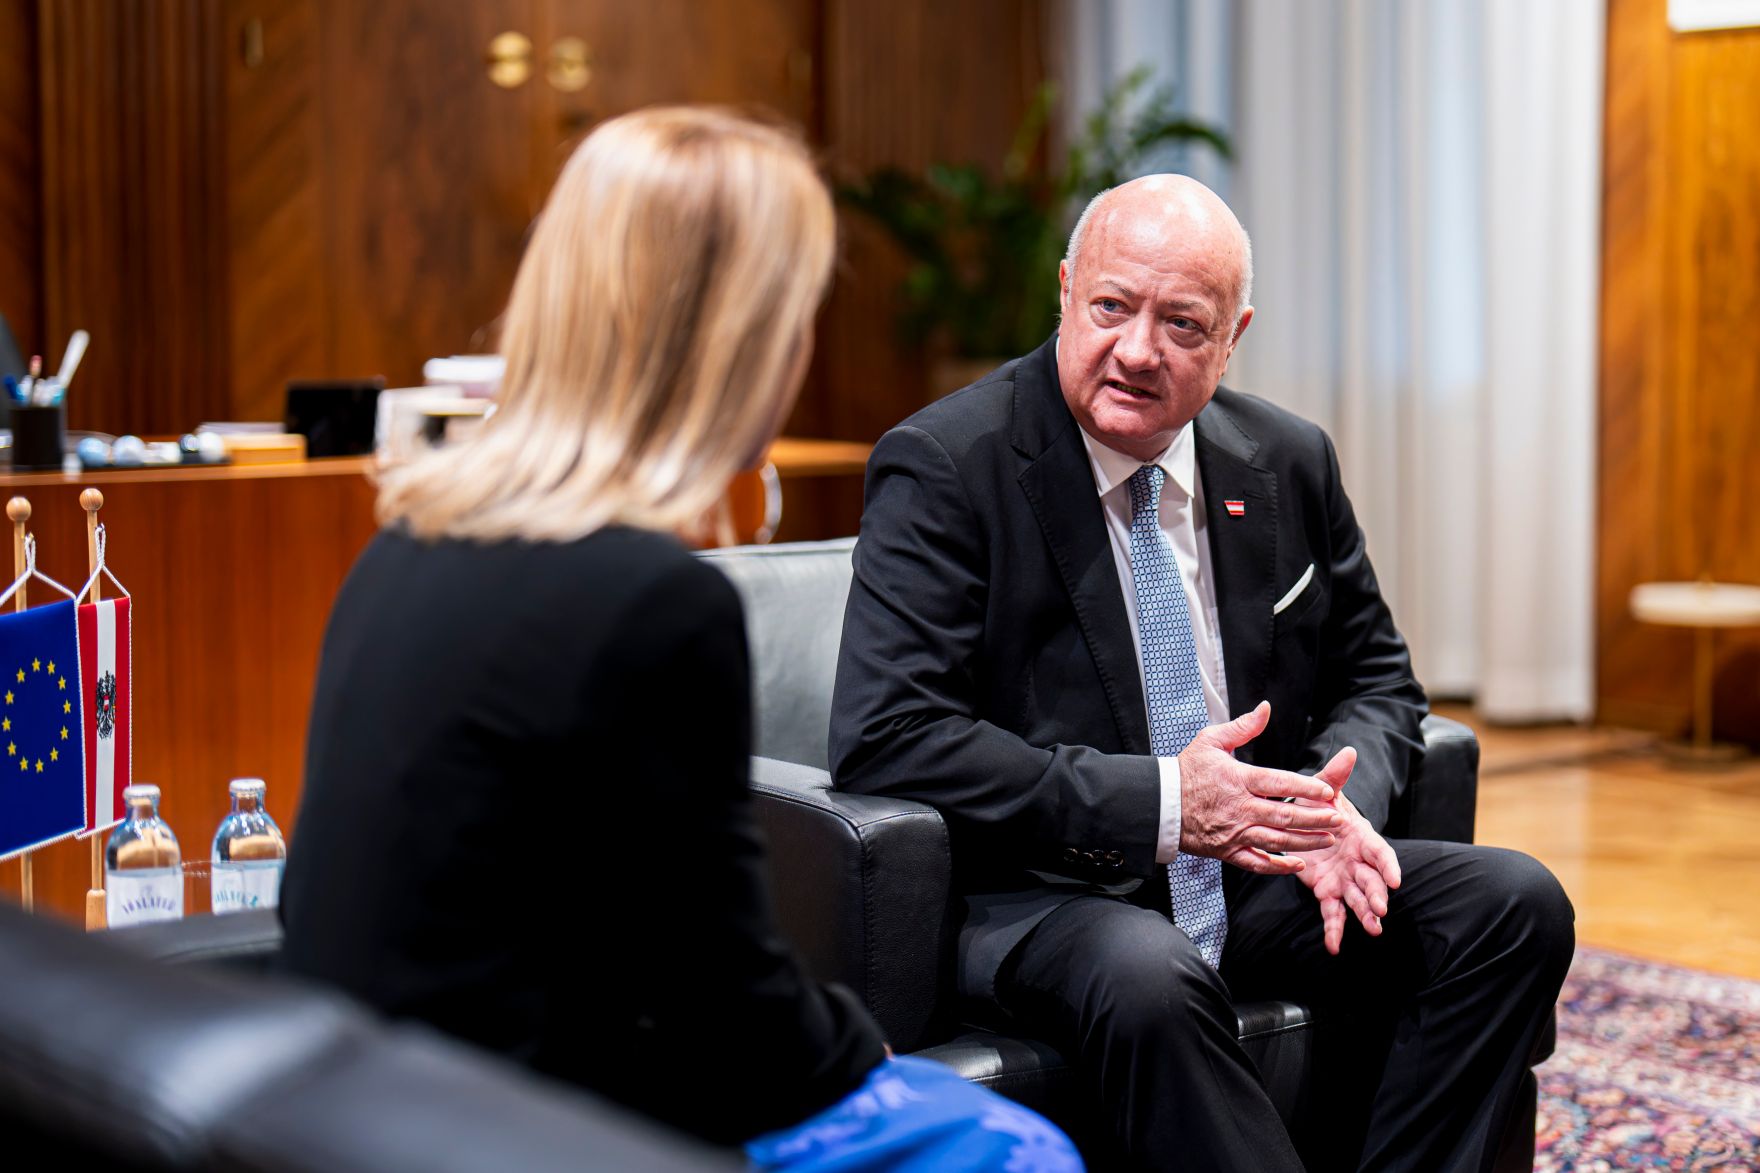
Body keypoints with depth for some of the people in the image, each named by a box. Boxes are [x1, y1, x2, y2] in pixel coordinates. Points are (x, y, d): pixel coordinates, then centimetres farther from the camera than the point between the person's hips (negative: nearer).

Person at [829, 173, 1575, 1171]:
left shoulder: (1290, 463, 7)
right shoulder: (945, 469, -10)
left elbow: (1377, 683, 17)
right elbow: (885, 738, -19)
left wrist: (1335, 808, -8)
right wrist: (1157, 802, -23)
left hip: (1260, 872, 6)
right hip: (1040, 894, -6)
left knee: (1519, 903, -13)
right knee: (1148, 979, -37)